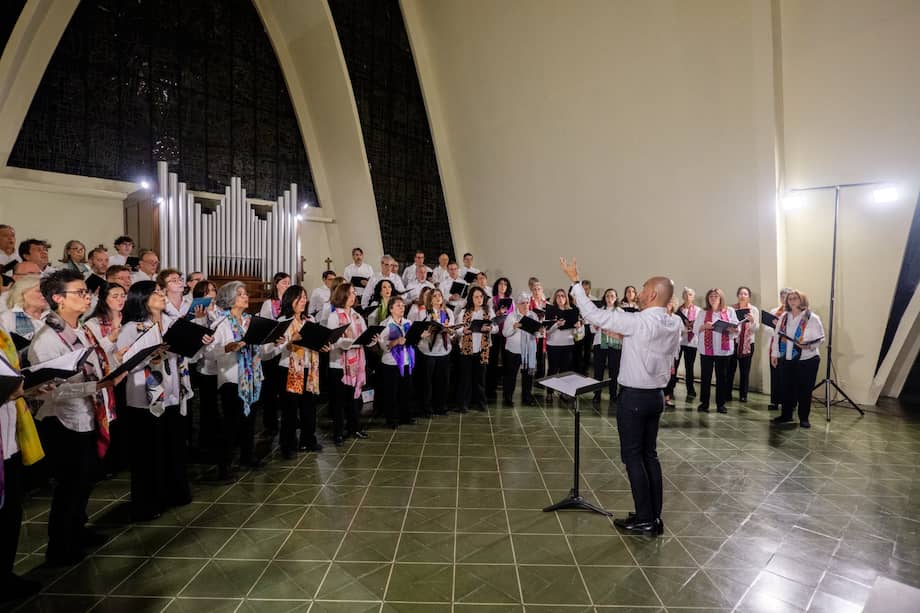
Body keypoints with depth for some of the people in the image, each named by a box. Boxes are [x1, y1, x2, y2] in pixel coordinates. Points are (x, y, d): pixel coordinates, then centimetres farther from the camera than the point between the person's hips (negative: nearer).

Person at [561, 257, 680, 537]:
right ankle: (655, 517, 24)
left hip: (634, 396, -8)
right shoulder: (673, 325, 4)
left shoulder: (638, 322, -20)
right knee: (650, 455, 16)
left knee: (633, 457, 3)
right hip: (656, 395, 8)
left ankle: (645, 520, 11)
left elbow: (594, 315, -18)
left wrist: (575, 281, -11)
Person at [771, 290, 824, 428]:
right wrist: (774, 354, 10)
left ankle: (804, 418, 17)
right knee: (787, 388, 11)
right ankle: (786, 414, 24)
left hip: (807, 360, -4)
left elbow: (820, 338, -8)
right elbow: (777, 336, 11)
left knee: (804, 390, 4)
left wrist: (809, 346, -26)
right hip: (786, 360, 4)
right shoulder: (783, 317, 8)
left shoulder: (812, 318, -7)